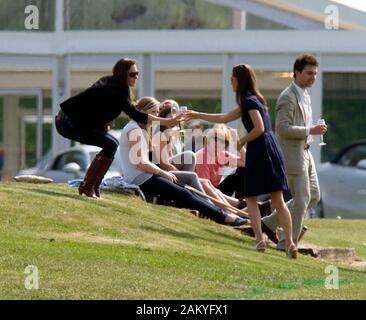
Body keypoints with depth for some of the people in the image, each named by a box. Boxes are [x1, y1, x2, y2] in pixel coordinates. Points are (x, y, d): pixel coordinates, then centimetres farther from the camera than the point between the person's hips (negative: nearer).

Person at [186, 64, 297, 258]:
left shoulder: (249, 101, -7)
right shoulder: (251, 100, 22)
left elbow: (259, 128, -18)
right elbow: (224, 118, 29)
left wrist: (242, 141, -2)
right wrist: (197, 116, 34)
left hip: (259, 152, -8)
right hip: (273, 150, 8)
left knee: (251, 198, 3)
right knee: (278, 200, 3)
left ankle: (260, 239, -10)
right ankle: (290, 243, -6)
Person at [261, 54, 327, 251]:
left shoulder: (305, 95, 16)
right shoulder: (288, 97, -16)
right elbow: (283, 128, -23)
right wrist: (310, 131, -23)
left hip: (304, 152, 10)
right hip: (293, 155, -10)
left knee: (314, 196, 13)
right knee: (301, 199, -6)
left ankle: (270, 223, 20)